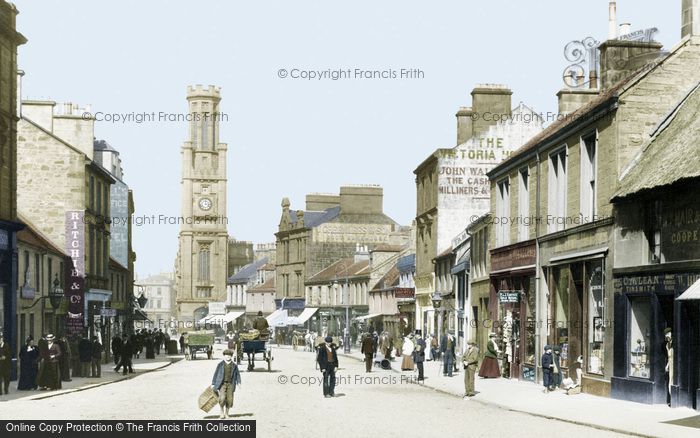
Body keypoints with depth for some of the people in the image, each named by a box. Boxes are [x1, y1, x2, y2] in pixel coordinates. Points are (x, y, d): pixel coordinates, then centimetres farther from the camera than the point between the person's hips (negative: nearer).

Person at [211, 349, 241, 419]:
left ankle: (226, 413, 18)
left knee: (229, 400, -2)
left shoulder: (234, 365, 6)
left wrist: (238, 382, -4)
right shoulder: (220, 364, 3)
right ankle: (222, 413, 2)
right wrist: (213, 384, 4)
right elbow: (216, 374, 6)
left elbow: (237, 374, 11)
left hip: (230, 384, 2)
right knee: (222, 398, -17)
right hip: (222, 384, -2)